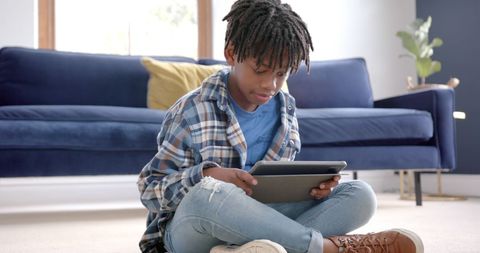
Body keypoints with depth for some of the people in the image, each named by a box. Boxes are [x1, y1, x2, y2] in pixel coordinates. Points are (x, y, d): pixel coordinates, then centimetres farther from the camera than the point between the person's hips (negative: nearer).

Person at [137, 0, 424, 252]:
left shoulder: (285, 109, 4)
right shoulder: (193, 111, -10)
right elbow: (150, 188, -9)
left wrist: (313, 186, -10)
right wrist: (207, 176, -28)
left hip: (259, 222, 5)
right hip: (192, 228, -5)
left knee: (360, 194, -13)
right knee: (207, 193, -41)